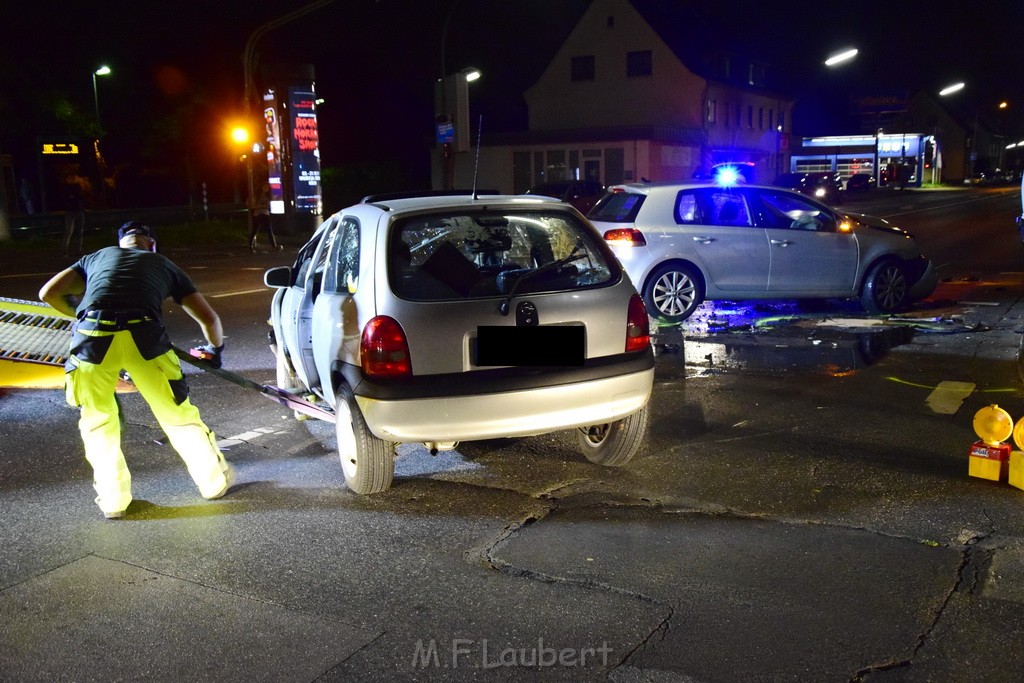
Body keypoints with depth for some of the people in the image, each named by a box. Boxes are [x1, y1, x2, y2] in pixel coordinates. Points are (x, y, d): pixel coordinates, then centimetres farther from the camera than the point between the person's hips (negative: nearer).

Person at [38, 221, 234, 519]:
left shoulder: (95, 257, 31)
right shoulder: (164, 265, 28)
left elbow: (49, 293, 22)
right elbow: (209, 318, 25)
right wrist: (214, 348, 45)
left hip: (92, 337, 1)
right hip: (144, 336, -1)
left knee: (98, 421, 22)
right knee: (178, 415, 17)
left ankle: (112, 499, 28)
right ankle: (214, 480, 30)